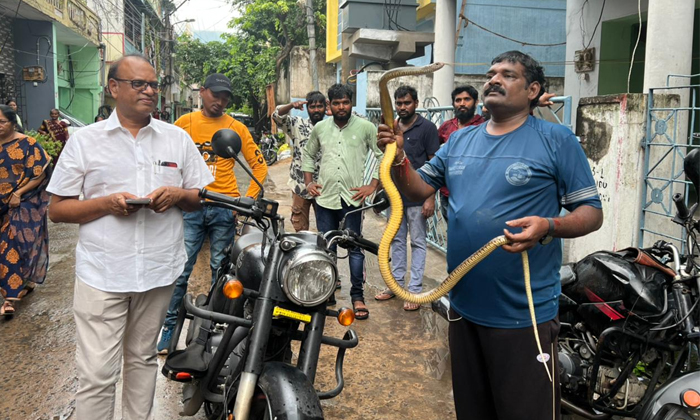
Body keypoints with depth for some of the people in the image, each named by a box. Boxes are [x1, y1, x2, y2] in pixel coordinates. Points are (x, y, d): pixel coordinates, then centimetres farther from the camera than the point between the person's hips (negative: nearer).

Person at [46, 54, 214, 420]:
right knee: (97, 374, -2)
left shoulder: (178, 139, 7)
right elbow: (56, 210, 1)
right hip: (101, 275, -2)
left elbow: (202, 197, 11)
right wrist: (108, 203, -16)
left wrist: (178, 194, -11)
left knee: (143, 359, 17)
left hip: (159, 272, 3)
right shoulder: (84, 140, 1)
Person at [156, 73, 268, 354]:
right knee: (180, 269, -2)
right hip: (189, 205, -1)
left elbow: (259, 166, 9)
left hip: (224, 207, 1)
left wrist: (248, 198, -1)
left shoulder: (237, 128, 8)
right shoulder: (185, 122, 7)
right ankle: (169, 328, 9)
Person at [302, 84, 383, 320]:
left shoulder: (365, 127, -2)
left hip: (352, 197, -3)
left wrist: (373, 186, -6)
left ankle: (358, 296, 8)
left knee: (355, 248, -1)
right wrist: (308, 183, 11)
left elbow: (384, 156, 0)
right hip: (325, 197, 3)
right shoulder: (320, 128, 9)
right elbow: (308, 155, 22)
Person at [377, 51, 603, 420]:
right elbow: (419, 189, 11)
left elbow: (592, 212, -7)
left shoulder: (556, 140, -7)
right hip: (463, 306, 6)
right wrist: (398, 157, -8)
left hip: (524, 314, -5)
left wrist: (548, 227, -27)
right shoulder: (459, 140, 10)